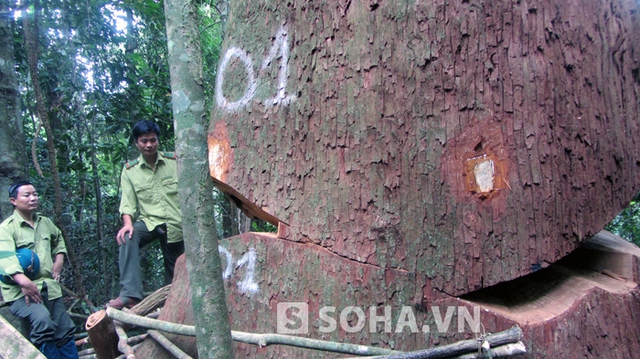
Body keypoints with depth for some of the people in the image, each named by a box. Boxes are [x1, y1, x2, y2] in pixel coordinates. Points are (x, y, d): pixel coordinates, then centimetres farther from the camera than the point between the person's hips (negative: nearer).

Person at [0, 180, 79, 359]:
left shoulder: (45, 222, 14)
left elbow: (58, 239, 35)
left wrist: (59, 259, 16)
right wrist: (23, 281, -39)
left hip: (50, 287, 6)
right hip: (21, 291, -6)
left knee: (65, 331, 6)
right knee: (42, 319, -32)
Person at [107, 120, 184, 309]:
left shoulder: (174, 161, 1)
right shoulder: (130, 170, 3)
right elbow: (128, 201, -3)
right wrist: (128, 223, -21)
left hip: (175, 223, 1)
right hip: (148, 221, 0)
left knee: (175, 270, 8)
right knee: (128, 237, -31)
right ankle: (130, 295, -33)